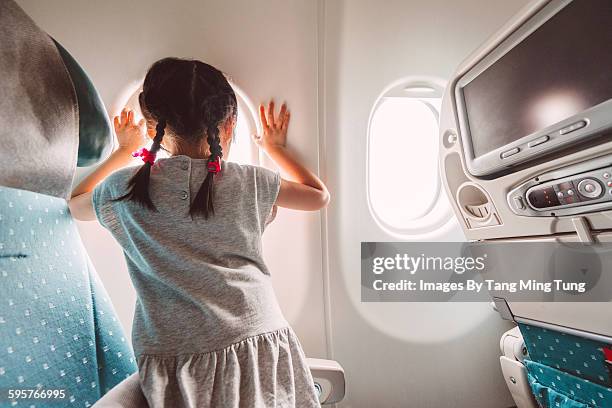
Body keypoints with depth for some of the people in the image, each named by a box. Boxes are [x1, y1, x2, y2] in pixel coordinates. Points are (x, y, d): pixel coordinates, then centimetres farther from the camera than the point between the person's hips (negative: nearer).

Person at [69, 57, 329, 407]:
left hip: (171, 354, 1)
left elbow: (76, 204, 22)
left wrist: (125, 151, 32)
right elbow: (320, 195, 13)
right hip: (256, 344, 1)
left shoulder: (127, 188, -2)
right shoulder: (249, 183, -4)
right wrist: (276, 148, 24)